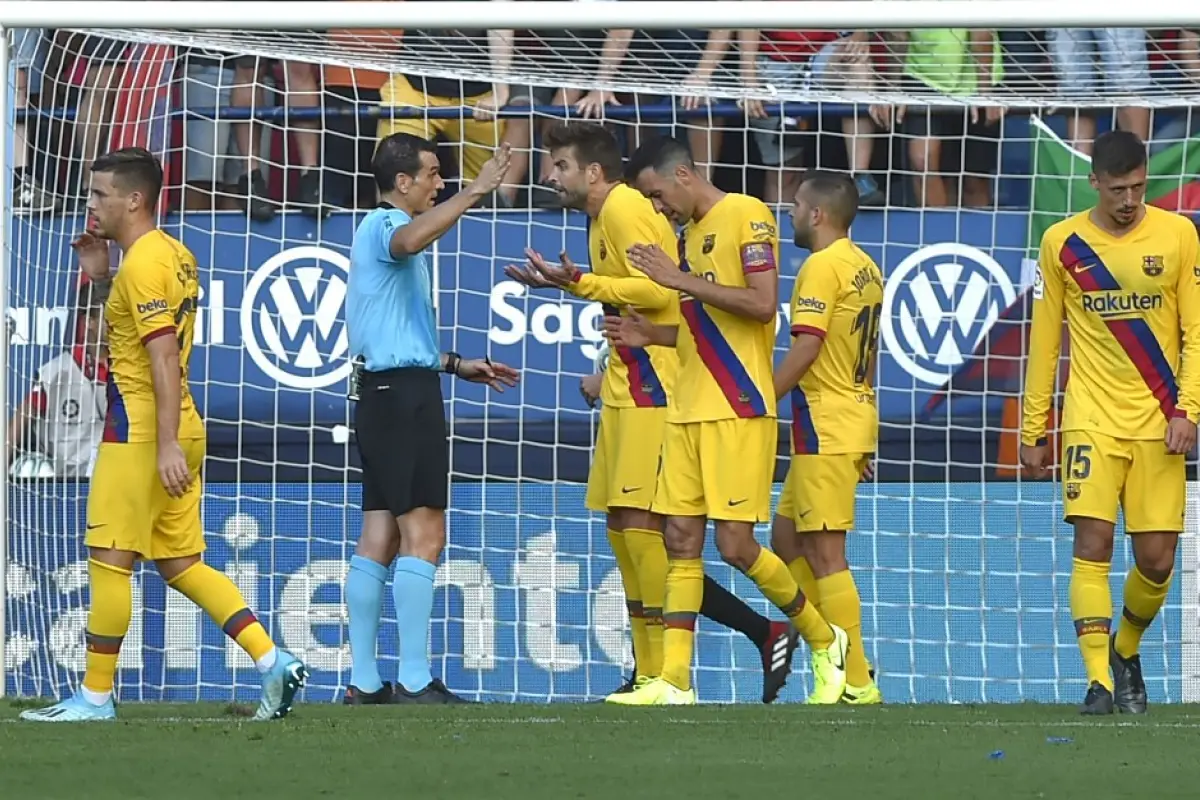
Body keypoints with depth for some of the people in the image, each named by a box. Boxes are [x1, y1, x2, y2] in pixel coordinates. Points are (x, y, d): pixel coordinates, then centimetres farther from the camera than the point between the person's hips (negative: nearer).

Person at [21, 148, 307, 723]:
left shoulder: (142, 264, -14)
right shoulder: (175, 255, 15)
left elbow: (164, 356, -21)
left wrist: (166, 444, -25)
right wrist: (101, 276, 18)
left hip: (140, 432, -10)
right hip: (176, 433, 10)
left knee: (109, 561, -3)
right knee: (181, 564, 9)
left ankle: (95, 696, 1)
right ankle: (273, 662, 0)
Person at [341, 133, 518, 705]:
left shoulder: (375, 230, 24)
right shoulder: (386, 224, -8)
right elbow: (409, 241, -36)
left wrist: (458, 366, 34)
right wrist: (474, 193, -34)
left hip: (381, 393, 10)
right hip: (407, 394, -10)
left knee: (380, 537, 7)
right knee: (423, 534, -11)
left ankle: (364, 681, 6)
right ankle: (414, 680, -16)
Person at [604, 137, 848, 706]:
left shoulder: (746, 215, -7)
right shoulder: (691, 232, 20)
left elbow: (761, 305, -18)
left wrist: (682, 280, -17)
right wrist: (649, 335, 12)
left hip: (739, 409, -9)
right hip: (689, 410, 9)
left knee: (735, 544, -9)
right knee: (680, 540, 1)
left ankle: (824, 641, 11)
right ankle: (674, 680, -2)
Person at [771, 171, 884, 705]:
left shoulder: (822, 266, -13)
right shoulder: (866, 269, 14)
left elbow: (806, 346, -20)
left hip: (825, 424, -10)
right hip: (856, 414, 10)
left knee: (825, 555, -6)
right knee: (786, 539, 16)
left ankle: (856, 682, -7)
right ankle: (842, 658, 14)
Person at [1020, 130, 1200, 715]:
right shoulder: (1062, 244, 3)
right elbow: (1044, 340, 9)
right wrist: (1033, 429, 8)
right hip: (1091, 420, -1)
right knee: (1092, 544, -13)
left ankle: (1127, 652, 28)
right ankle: (1100, 681, -15)